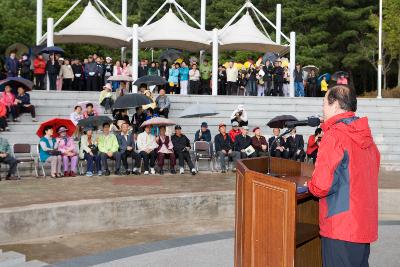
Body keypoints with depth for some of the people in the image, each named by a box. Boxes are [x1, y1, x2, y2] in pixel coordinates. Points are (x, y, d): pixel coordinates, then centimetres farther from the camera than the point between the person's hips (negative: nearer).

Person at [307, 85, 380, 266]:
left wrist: (310, 185, 0)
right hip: (366, 226, 8)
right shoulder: (366, 135, 7)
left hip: (341, 229, -8)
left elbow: (321, 186, -23)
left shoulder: (334, 136, -17)